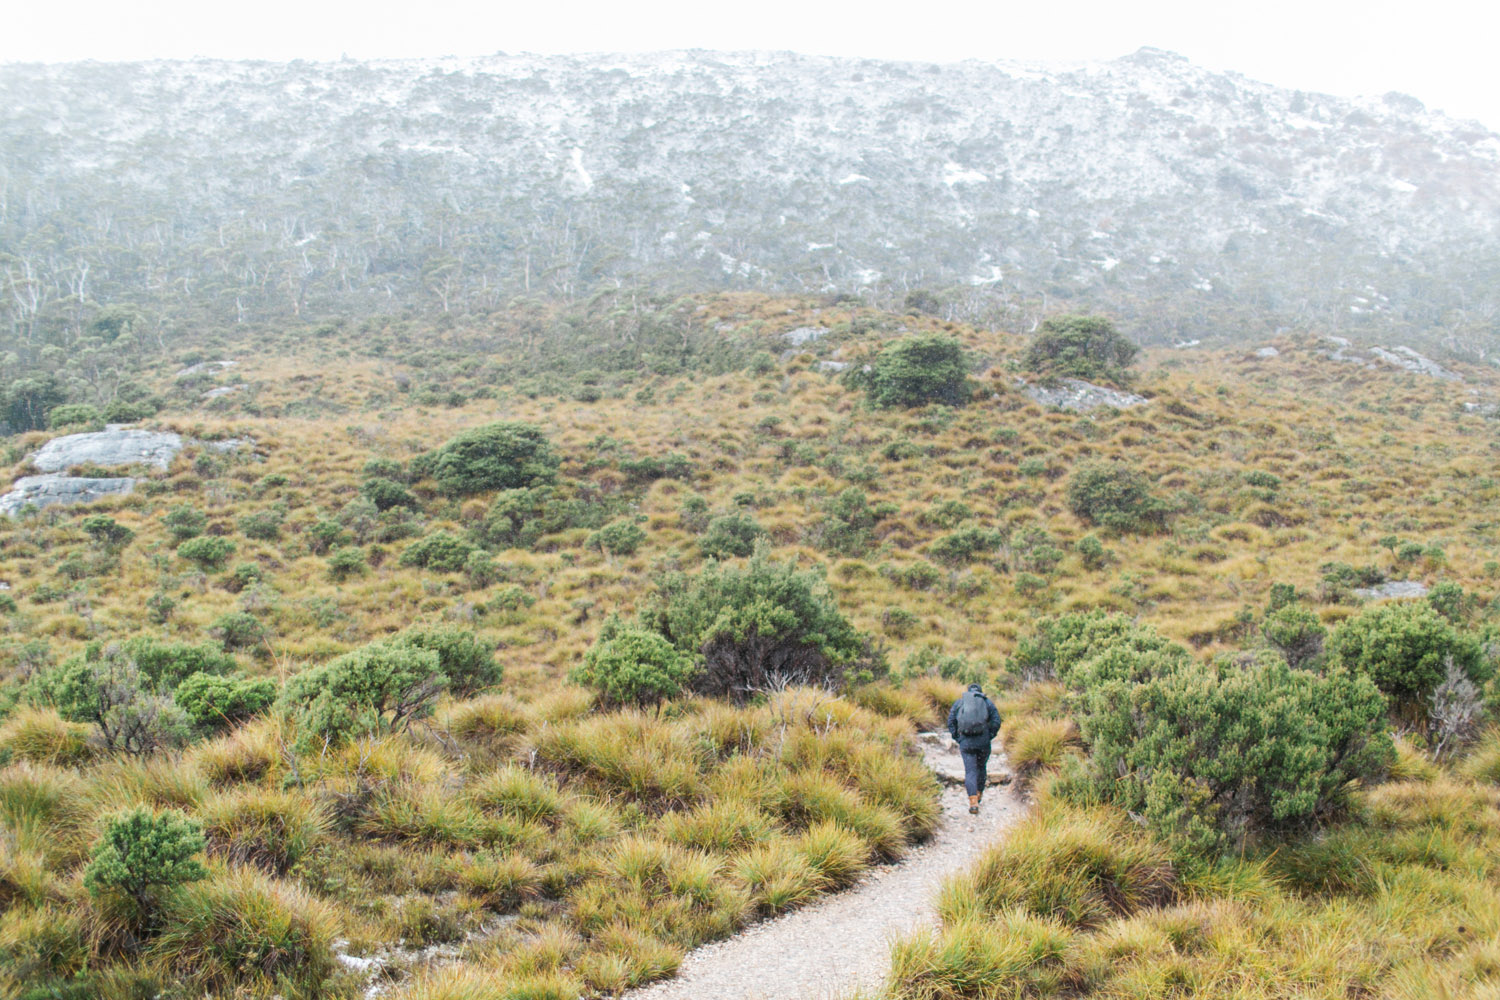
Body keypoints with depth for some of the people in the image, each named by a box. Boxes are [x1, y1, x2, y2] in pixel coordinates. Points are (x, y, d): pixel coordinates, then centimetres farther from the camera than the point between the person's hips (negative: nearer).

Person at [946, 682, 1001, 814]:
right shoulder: (988, 702, 9)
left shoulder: (959, 702, 11)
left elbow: (951, 722, 5)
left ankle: (973, 802, -14)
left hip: (966, 742, 0)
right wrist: (990, 737, 7)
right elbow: (996, 722, -1)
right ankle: (979, 794, 33)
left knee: (970, 771, -1)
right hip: (983, 741, 1)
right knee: (981, 768, 21)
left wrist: (957, 739, 9)